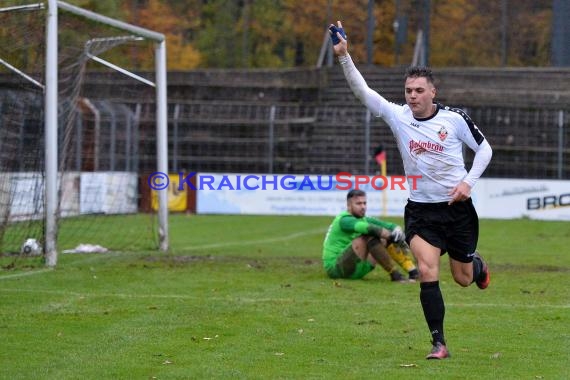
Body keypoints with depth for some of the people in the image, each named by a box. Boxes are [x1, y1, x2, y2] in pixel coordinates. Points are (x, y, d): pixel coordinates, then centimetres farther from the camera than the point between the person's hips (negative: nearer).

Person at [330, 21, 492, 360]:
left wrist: (468, 182, -12)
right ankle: (439, 342, -10)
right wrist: (344, 56, -26)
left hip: (457, 207, -1)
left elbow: (484, 148, 2)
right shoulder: (399, 116, -6)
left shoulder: (455, 119, -9)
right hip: (420, 210, 1)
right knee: (427, 271, -18)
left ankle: (477, 265, 49)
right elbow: (362, 91, -14)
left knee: (463, 279, 10)